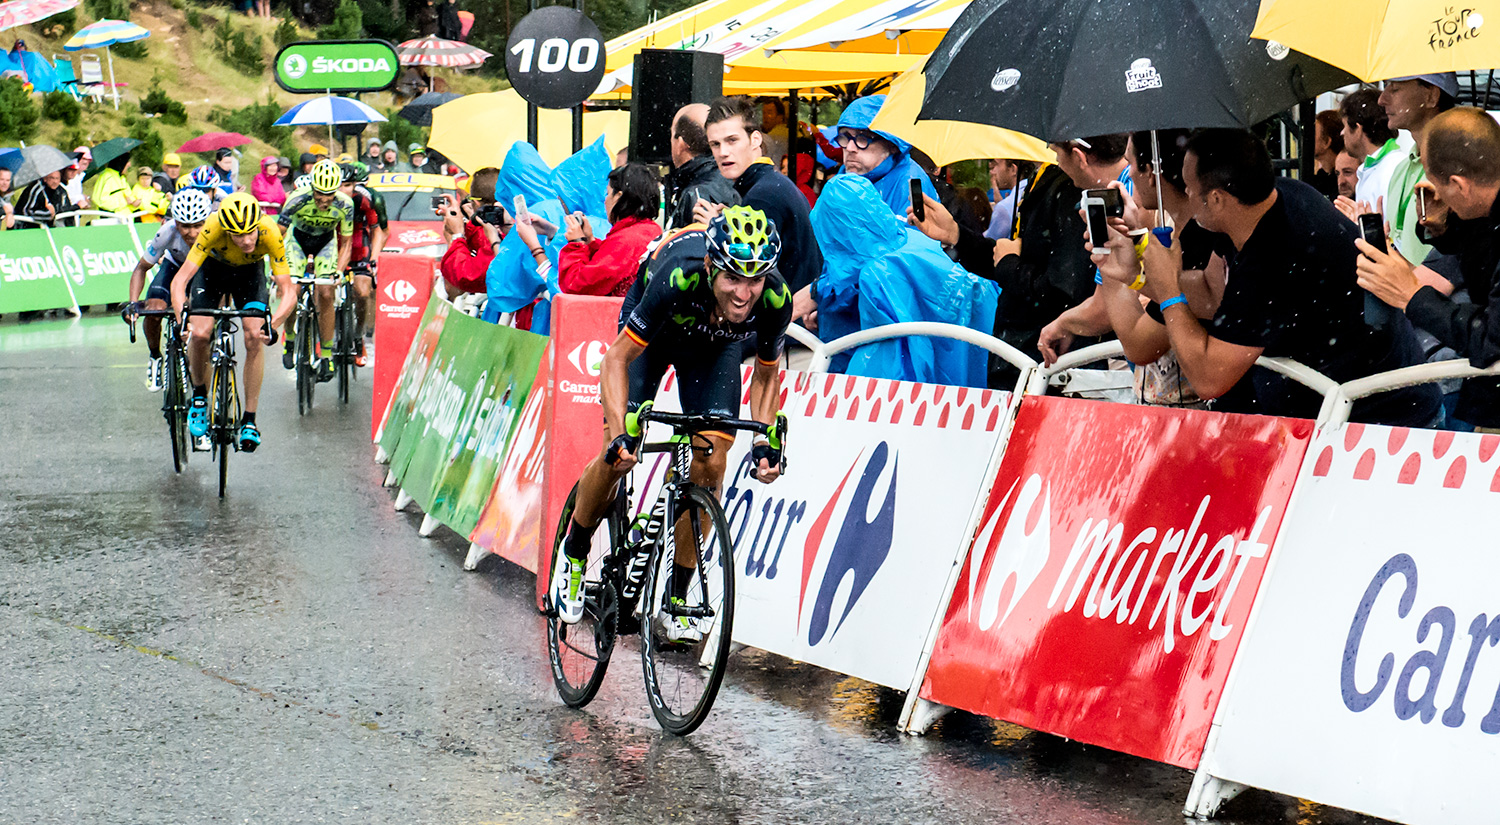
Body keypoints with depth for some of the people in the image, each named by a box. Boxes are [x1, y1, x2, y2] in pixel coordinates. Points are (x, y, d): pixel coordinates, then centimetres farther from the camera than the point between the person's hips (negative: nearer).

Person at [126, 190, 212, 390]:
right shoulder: (168, 232, -34)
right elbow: (141, 268, -19)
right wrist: (134, 303, -34)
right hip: (176, 265, 1)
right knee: (153, 310, -22)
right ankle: (155, 356, 9)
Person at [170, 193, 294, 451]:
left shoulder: (270, 233, -37)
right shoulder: (213, 228, -39)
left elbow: (288, 294, -35)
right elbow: (179, 281, -39)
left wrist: (271, 325, -52)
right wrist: (183, 321, -54)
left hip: (250, 271, 0)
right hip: (213, 267, 0)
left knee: (254, 338, -18)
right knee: (199, 334, -17)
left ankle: (249, 420, -7)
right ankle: (199, 397, 12)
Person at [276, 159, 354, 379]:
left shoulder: (345, 205, -28)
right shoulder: (298, 200, -33)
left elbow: (345, 243, -16)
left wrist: (338, 272, -29)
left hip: (326, 242, 1)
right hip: (298, 239, -1)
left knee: (326, 294, -15)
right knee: (292, 290, -18)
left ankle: (326, 355, -6)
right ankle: (290, 339, 9)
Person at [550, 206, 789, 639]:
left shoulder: (776, 300, -33)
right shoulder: (676, 279, -42)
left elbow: (766, 372, -11)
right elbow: (617, 359, -31)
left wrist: (766, 441, -24)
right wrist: (620, 433, -42)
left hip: (713, 343, 2)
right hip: (652, 329, -2)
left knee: (711, 464, -12)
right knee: (619, 456, -11)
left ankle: (675, 601, 1)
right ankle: (573, 553, 18)